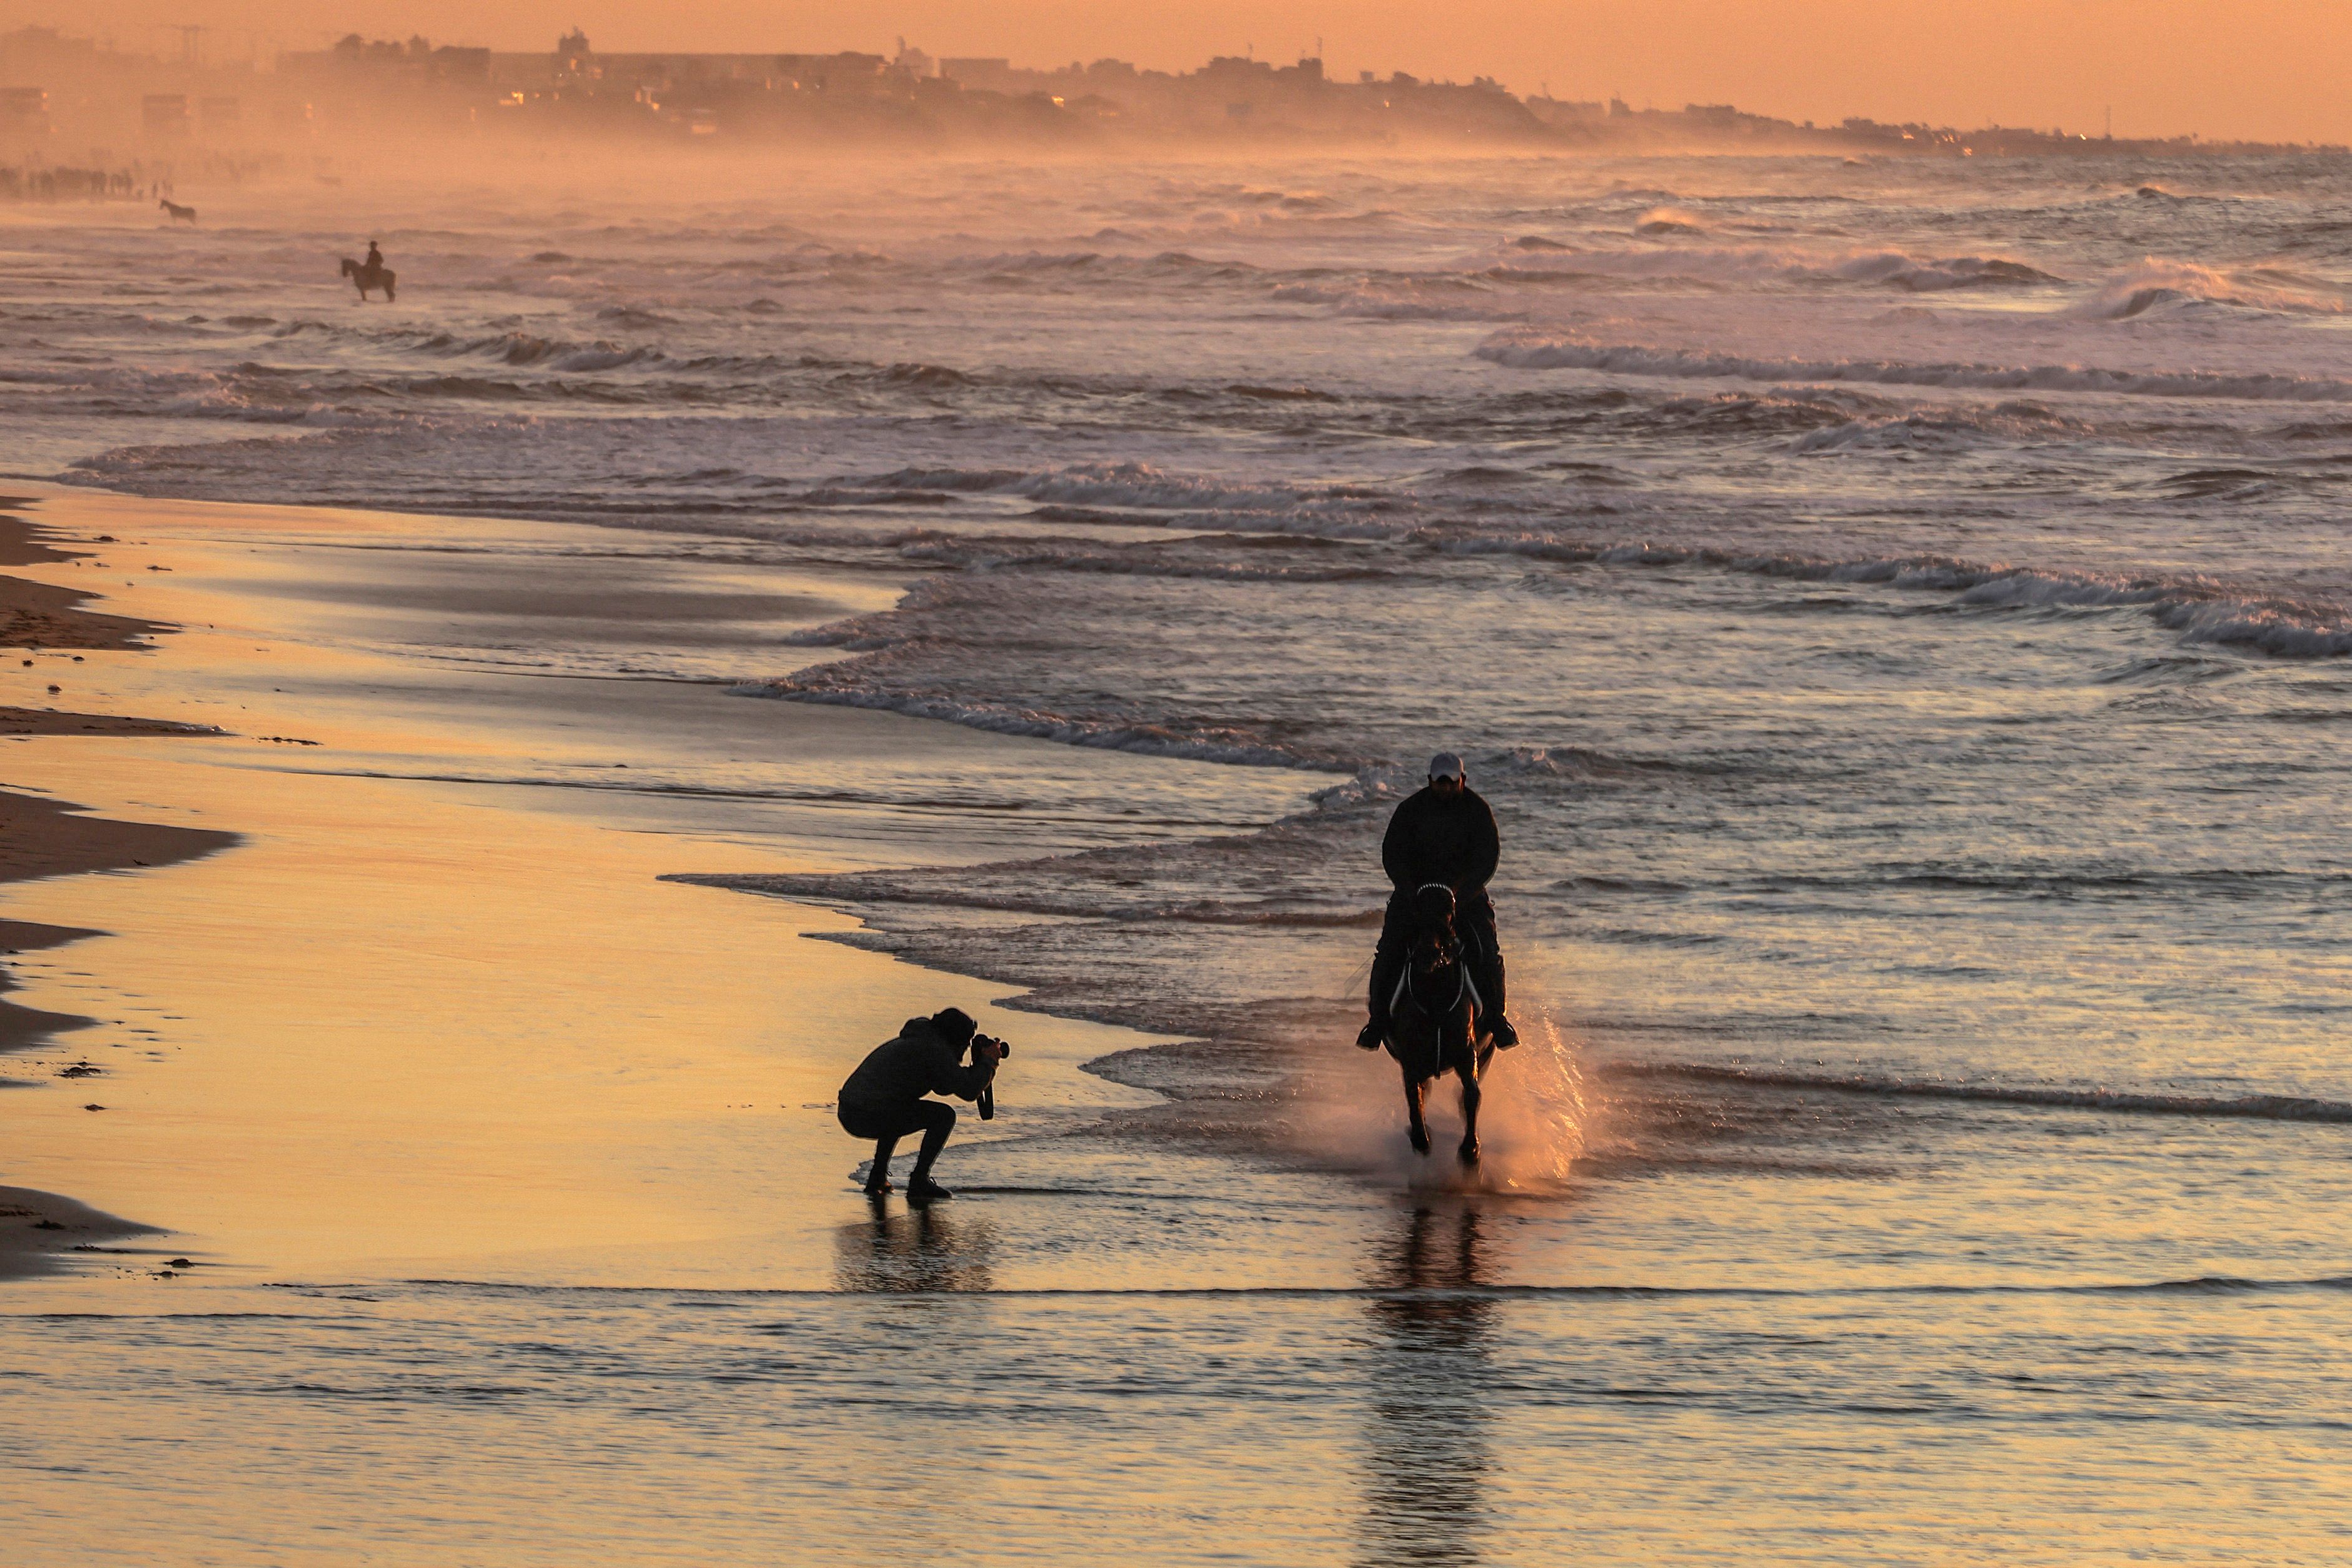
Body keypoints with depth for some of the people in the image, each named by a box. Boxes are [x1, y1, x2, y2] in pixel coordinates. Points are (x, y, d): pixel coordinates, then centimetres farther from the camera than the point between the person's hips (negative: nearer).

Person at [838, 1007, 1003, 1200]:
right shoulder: (935, 1049, -6)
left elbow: (942, 1088, 33)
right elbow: (969, 1091, -11)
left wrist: (978, 1067, 25)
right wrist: (988, 1061, 4)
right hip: (871, 1117, -9)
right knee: (945, 1116, -2)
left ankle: (878, 1177, 27)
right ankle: (919, 1181, -4)